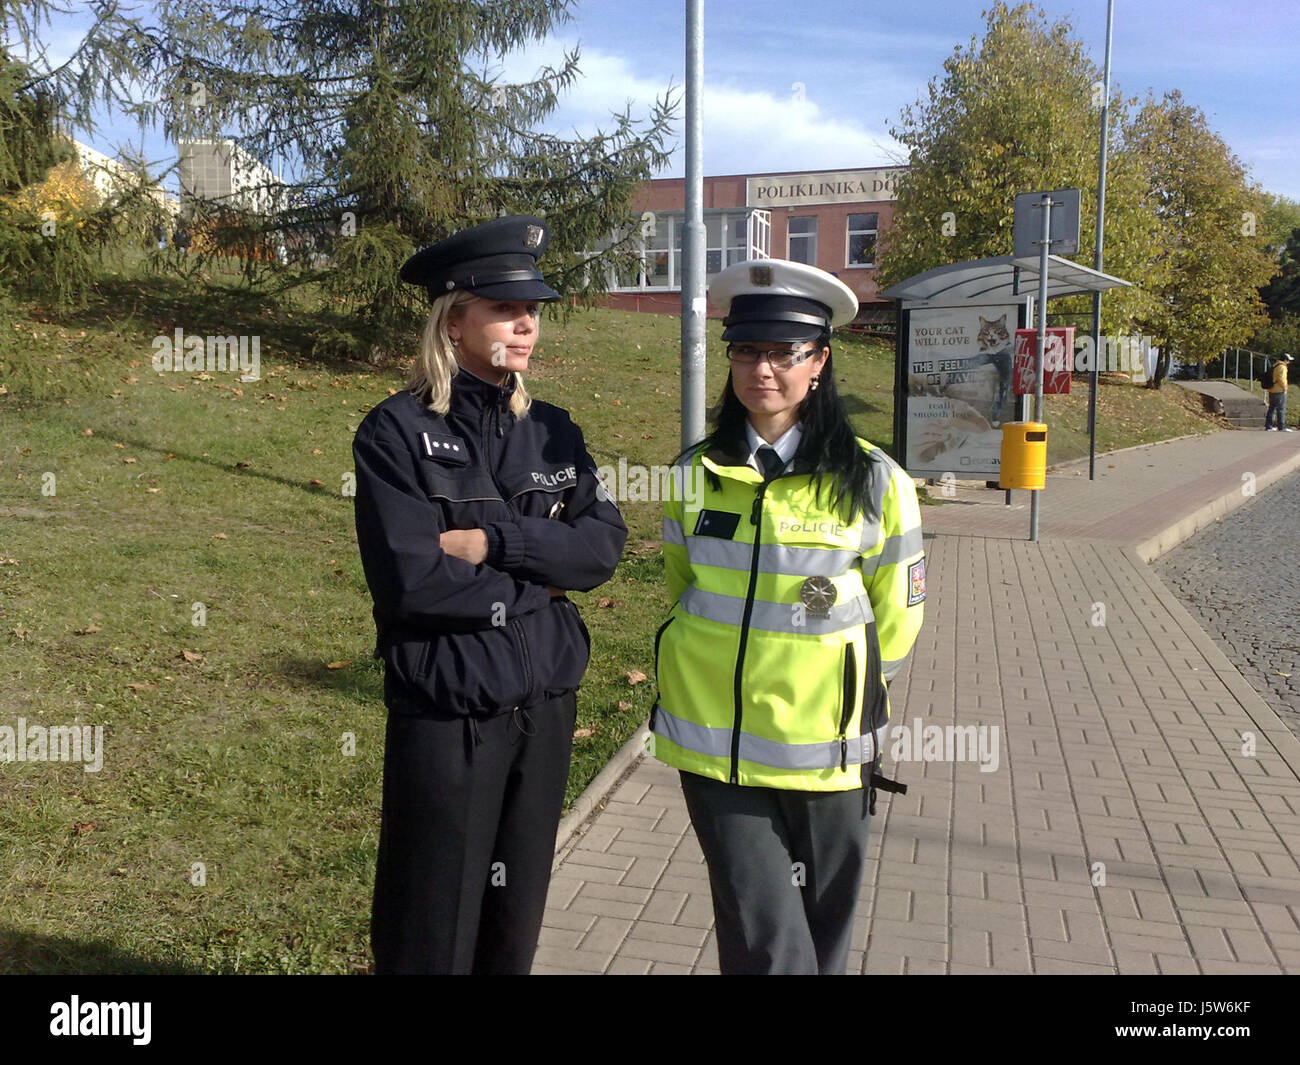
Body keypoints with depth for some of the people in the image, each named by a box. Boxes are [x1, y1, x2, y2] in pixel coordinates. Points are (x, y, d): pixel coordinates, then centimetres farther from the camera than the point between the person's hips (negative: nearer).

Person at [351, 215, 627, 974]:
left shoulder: (553, 432, 6)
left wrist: (494, 541, -18)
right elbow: (411, 581, -20)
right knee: (433, 932, 9)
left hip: (547, 705, 5)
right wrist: (541, 577, -11)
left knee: (517, 921, 19)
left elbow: (605, 546, -6)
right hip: (446, 715, -5)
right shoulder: (398, 432, -10)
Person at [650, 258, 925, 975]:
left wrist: (844, 692, 9)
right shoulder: (696, 473, 2)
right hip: (714, 745, 1)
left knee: (821, 934, 15)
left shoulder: (872, 480, -6)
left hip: (822, 748, -1)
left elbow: (896, 619, 5)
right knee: (763, 942, 1)